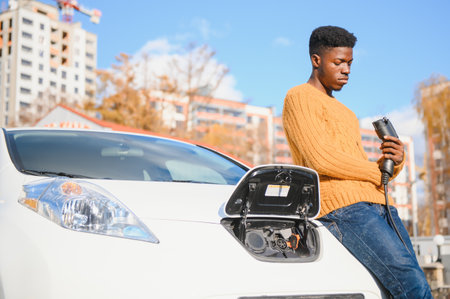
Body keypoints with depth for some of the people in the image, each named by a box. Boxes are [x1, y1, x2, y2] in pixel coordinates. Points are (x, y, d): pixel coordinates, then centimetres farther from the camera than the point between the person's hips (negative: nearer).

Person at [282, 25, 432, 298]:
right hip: (343, 206, -8)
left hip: (378, 205, 8)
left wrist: (395, 161, 0)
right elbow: (321, 159, -12)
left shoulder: (345, 113, 31)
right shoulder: (299, 98, 3)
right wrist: (378, 170, 0)